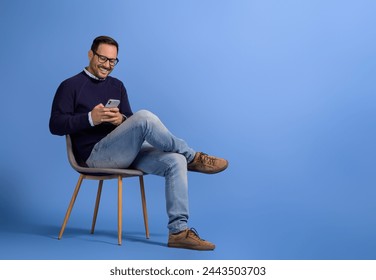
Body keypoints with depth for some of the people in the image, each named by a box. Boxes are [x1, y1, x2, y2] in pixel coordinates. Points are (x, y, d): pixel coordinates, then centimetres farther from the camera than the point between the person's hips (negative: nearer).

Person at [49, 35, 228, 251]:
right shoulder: (70, 86, 5)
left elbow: (133, 124, 17)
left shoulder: (117, 86, 21)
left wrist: (121, 120, -8)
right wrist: (91, 118, -19)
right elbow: (56, 125, -5)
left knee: (175, 161, -20)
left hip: (126, 152, 6)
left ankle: (179, 231, -23)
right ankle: (193, 158, -14)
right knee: (145, 117, -31)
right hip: (95, 155, -6)